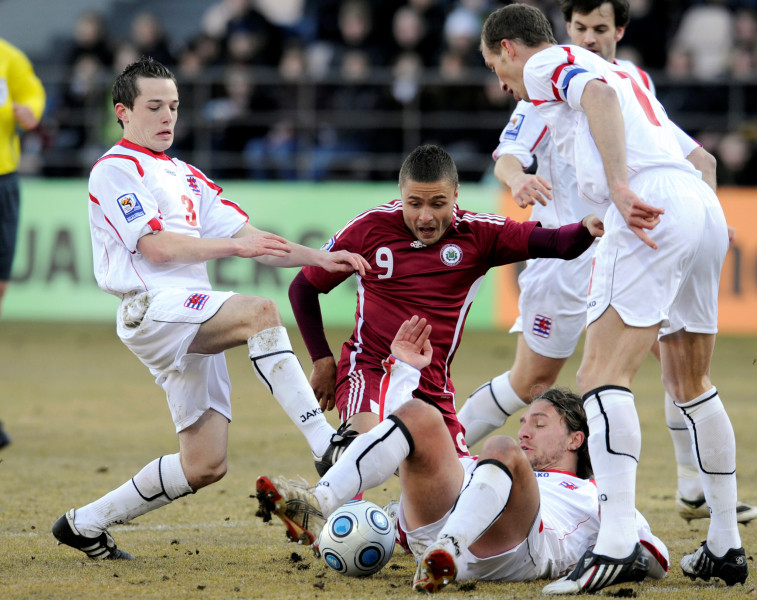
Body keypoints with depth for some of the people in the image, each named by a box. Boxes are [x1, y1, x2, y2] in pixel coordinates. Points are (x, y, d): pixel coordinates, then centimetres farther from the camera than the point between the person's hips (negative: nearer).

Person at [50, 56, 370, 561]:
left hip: (193, 326, 8)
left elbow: (251, 240, 20)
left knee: (205, 466, 2)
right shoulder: (115, 170, 1)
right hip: (152, 309, -8)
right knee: (260, 312, -32)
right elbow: (157, 246, -11)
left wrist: (320, 258, 6)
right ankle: (327, 447, -42)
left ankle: (84, 525, 19)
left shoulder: (185, 176, 26)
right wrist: (236, 246, -17)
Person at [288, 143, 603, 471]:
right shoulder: (370, 228, -4)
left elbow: (557, 244, -14)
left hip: (432, 387, 3)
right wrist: (322, 361, 3)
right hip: (369, 368, -3)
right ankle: (337, 453, 1)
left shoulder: (477, 234, -2)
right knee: (367, 439, -34)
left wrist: (587, 228, -37)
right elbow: (303, 288, 7)